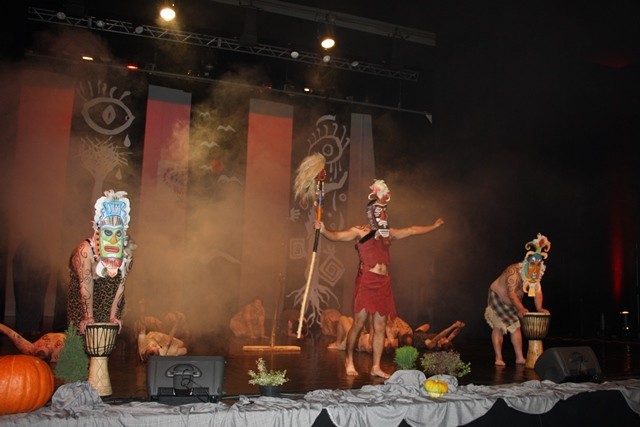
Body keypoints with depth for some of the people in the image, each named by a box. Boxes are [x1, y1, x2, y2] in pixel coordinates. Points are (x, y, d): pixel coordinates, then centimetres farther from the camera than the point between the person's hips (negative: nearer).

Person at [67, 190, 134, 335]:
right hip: (82, 305, -3)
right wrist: (88, 317, -19)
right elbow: (86, 285, -22)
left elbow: (120, 285, -12)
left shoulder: (126, 252, -15)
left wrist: (113, 316, -11)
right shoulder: (86, 250, -25)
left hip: (110, 305, 3)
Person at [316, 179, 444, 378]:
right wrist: (323, 230, -32)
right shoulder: (360, 231, 1)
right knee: (359, 323, -4)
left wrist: (434, 226, 39)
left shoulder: (388, 233, 18)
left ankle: (376, 367, 15)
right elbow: (337, 236, -12)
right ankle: (349, 360, 16)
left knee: (380, 327, 7)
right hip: (366, 281, -6)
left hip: (383, 283, 6)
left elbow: (412, 230, 30)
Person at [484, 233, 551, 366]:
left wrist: (539, 308, -25)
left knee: (516, 326, 3)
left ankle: (519, 358, 6)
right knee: (498, 327, -8)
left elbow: (538, 291, -13)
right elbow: (511, 293, -35)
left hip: (513, 302, 7)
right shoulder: (514, 271, -33)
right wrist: (520, 308, -40)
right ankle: (498, 358, -7)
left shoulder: (537, 274, -11)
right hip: (498, 297, -7)